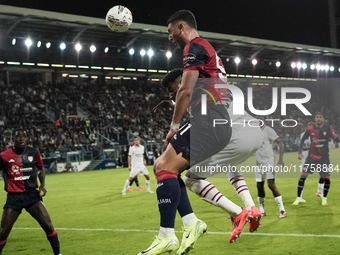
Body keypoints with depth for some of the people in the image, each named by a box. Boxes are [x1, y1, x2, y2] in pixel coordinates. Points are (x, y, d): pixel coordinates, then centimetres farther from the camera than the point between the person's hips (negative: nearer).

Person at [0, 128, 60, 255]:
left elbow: (41, 168, 19)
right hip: (13, 197, -1)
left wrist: (42, 185, 6)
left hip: (32, 194, 1)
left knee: (48, 226, -5)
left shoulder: (34, 153, 2)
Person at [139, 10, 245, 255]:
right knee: (164, 167, 11)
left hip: (207, 122, -10)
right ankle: (191, 223, 2)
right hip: (220, 124, 10)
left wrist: (174, 125, -5)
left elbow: (186, 90, -12)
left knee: (164, 167, -15)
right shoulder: (209, 50, 28)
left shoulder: (194, 46, -3)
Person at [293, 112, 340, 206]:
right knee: (303, 175, -9)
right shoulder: (310, 129, -6)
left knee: (327, 178, -1)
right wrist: (300, 152, -3)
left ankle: (324, 198, 21)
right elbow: (302, 140, 4)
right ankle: (298, 198, 1)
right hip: (312, 156, 0)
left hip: (324, 158, 0)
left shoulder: (328, 129, -7)